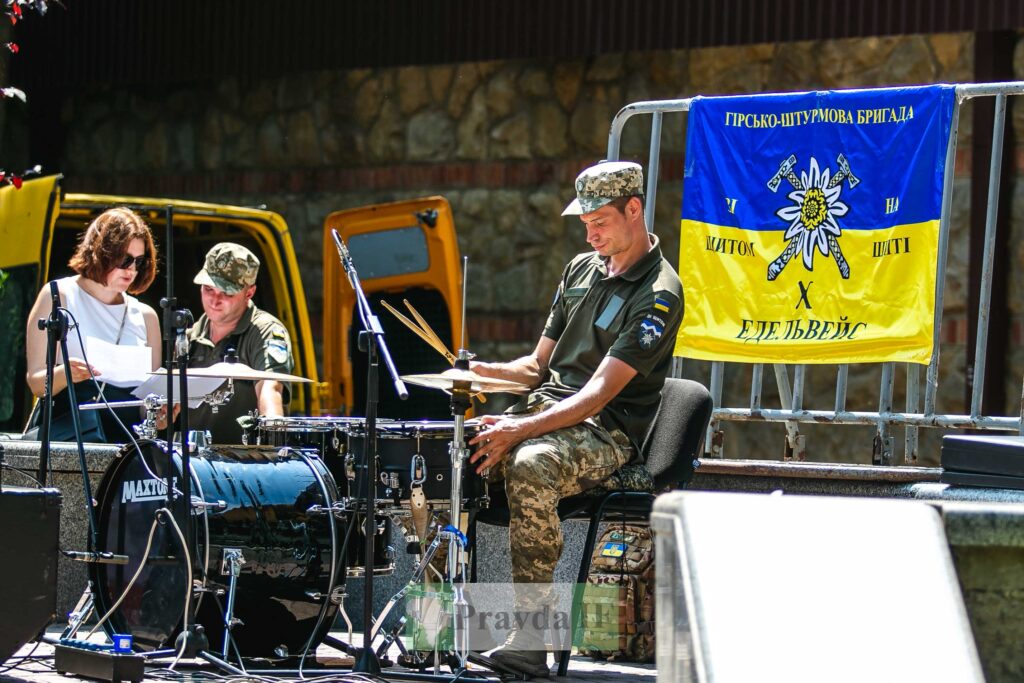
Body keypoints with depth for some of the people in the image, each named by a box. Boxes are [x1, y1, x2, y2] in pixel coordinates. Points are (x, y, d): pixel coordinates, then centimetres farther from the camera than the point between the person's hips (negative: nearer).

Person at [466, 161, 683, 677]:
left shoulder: (658, 295, -11)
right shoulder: (582, 270, 16)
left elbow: (599, 393, -19)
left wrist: (520, 431, -29)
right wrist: (481, 372, -1)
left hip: (608, 433, -8)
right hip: (548, 410, 8)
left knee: (530, 468, -38)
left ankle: (530, 640, -35)